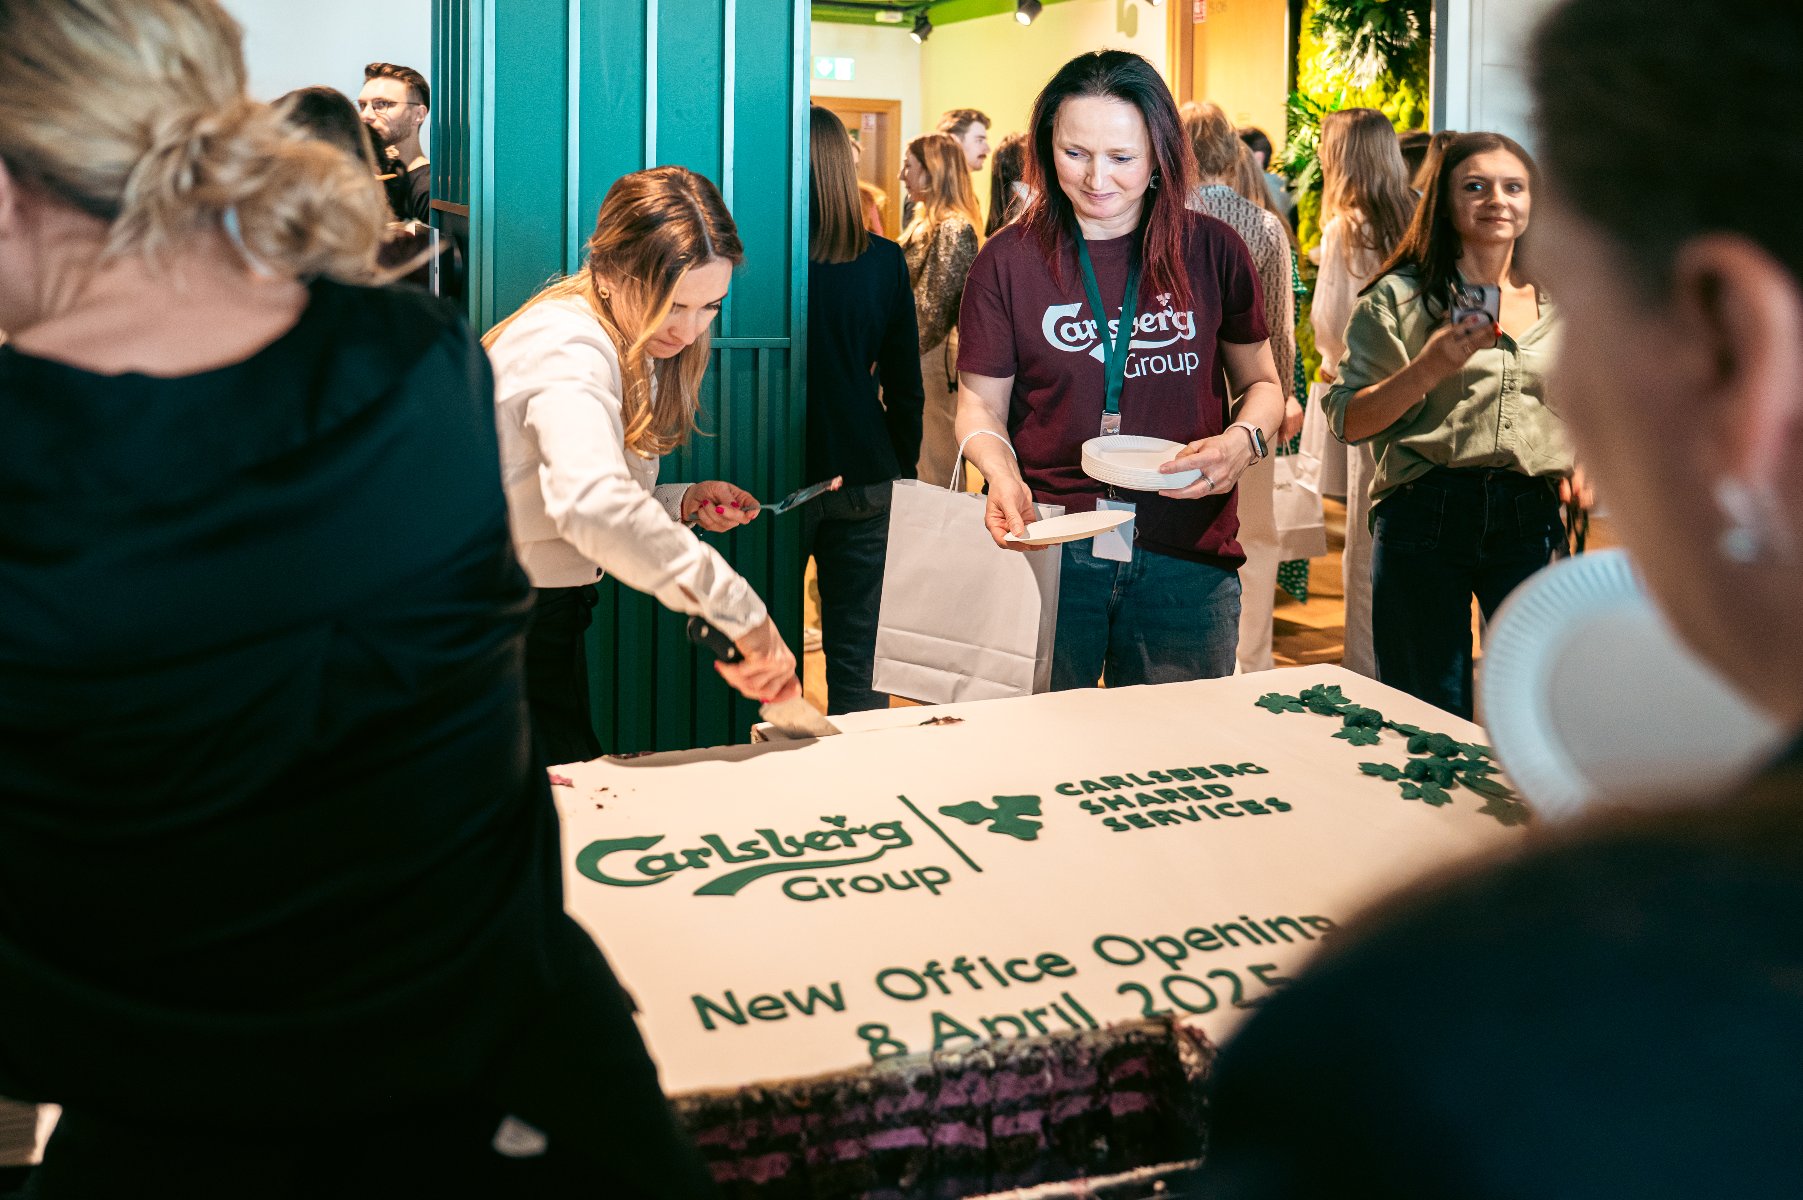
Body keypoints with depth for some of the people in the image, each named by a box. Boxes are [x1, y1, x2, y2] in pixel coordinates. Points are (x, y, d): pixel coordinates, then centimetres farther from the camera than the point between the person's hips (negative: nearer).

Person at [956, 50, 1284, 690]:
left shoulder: (1212, 251, 3)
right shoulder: (1010, 260, 1)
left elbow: (1261, 382, 12)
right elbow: (980, 404, 6)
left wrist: (1241, 443, -9)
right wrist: (1003, 475, -14)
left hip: (1187, 563, 1)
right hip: (1048, 552, -1)